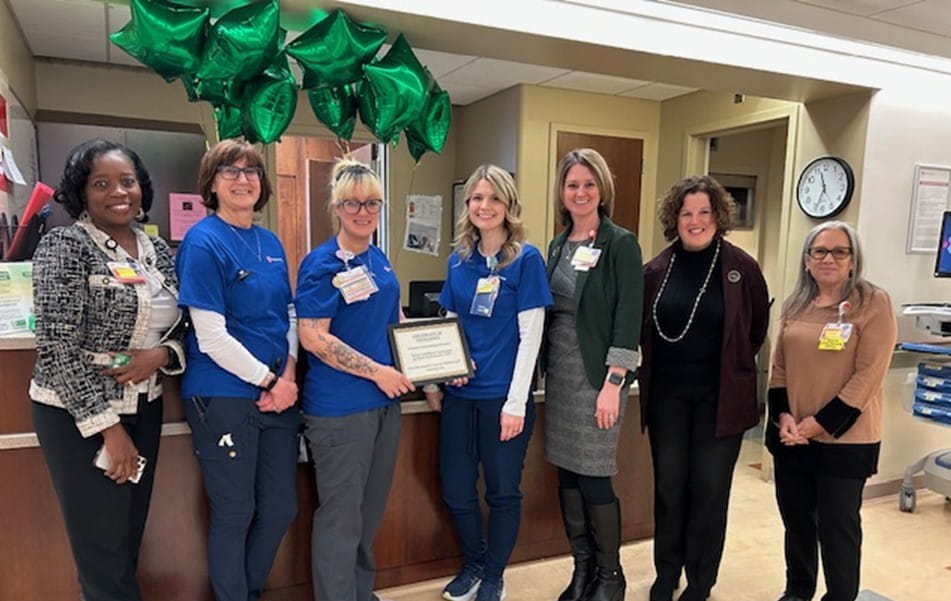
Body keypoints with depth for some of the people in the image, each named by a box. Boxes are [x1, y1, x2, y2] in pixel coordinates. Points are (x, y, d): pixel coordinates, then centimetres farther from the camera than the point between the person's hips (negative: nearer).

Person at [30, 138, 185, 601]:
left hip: (144, 408, 6)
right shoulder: (64, 246, -12)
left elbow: (181, 328, 10)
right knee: (103, 545, 5)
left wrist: (161, 354, -14)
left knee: (131, 536, 17)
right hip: (78, 415, -5)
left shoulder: (158, 249, 5)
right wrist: (108, 427, -17)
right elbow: (59, 346, -17)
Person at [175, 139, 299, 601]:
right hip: (224, 397, -7)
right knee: (234, 514, 7)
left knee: (281, 508, 15)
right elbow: (211, 337, -17)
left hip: (279, 393, 7)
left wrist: (288, 376, -3)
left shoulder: (271, 243, 10)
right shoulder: (203, 243, -11)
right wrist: (269, 380, -12)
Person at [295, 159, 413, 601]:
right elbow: (313, 337, -19)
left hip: (385, 400, 8)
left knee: (372, 508, 19)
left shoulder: (378, 258, 10)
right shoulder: (322, 263, -12)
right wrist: (377, 372, -18)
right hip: (340, 406, -8)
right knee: (340, 514, 4)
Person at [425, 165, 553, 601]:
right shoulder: (458, 259, 7)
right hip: (460, 392, 4)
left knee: (503, 491, 10)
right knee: (455, 491, 11)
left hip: (504, 395, -4)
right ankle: (473, 563, 38)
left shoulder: (526, 258, -7)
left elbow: (530, 334, -11)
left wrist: (516, 402, -14)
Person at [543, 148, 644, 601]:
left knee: (594, 476, -1)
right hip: (559, 370, 6)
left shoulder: (621, 244, -7)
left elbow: (628, 317, -12)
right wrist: (544, 368, 10)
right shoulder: (558, 245, 11)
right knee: (567, 473, 11)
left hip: (597, 373, -6)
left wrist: (614, 382, -18)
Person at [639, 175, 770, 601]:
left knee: (709, 489, 6)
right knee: (669, 485, 10)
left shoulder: (741, 267, -5)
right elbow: (643, 329, 12)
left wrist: (732, 366, 6)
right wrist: (656, 367, 6)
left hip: (720, 396, -2)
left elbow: (758, 328, 6)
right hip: (667, 394, 2)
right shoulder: (657, 269, 1)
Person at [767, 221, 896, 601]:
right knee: (796, 519, 16)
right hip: (791, 437, 5)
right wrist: (783, 417, -5)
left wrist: (818, 424, -16)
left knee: (837, 527, 6)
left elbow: (868, 375, -14)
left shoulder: (873, 303, -8)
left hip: (844, 440, -5)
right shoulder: (796, 304, 7)